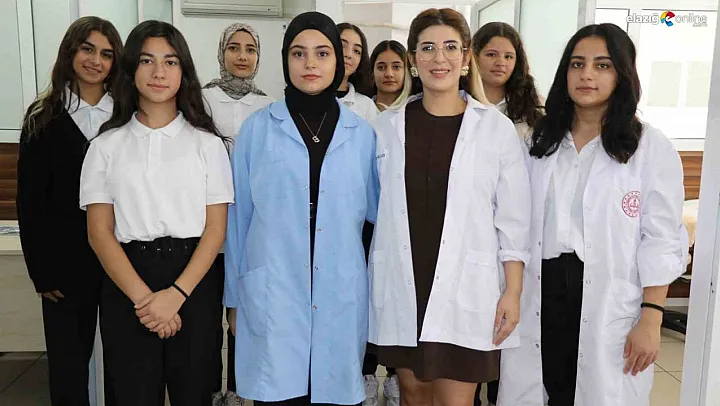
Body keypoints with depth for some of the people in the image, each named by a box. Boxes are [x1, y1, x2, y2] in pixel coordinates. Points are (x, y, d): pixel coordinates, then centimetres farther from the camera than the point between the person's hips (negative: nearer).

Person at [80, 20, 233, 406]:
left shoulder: (207, 143, 3)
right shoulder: (107, 145, 5)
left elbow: (216, 229, -2)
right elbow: (99, 233, 0)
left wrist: (176, 294, -13)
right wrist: (143, 297, -12)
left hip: (195, 283, 0)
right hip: (126, 285, 1)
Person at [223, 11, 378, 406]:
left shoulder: (361, 133, 6)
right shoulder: (257, 128, 2)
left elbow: (374, 208, 14)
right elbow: (239, 216, 5)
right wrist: (234, 296, 8)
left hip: (340, 295, 2)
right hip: (273, 294, -1)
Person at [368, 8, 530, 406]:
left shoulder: (497, 127, -2)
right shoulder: (386, 126, 4)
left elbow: (513, 220, 0)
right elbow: (373, 207, 9)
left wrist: (512, 292, -4)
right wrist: (368, 280, 8)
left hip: (465, 289, -2)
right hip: (400, 287, 2)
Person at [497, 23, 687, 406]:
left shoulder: (651, 147, -3)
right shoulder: (540, 140, 9)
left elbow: (662, 240, -6)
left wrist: (650, 319, -11)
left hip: (609, 303, -3)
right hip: (538, 296, 3)